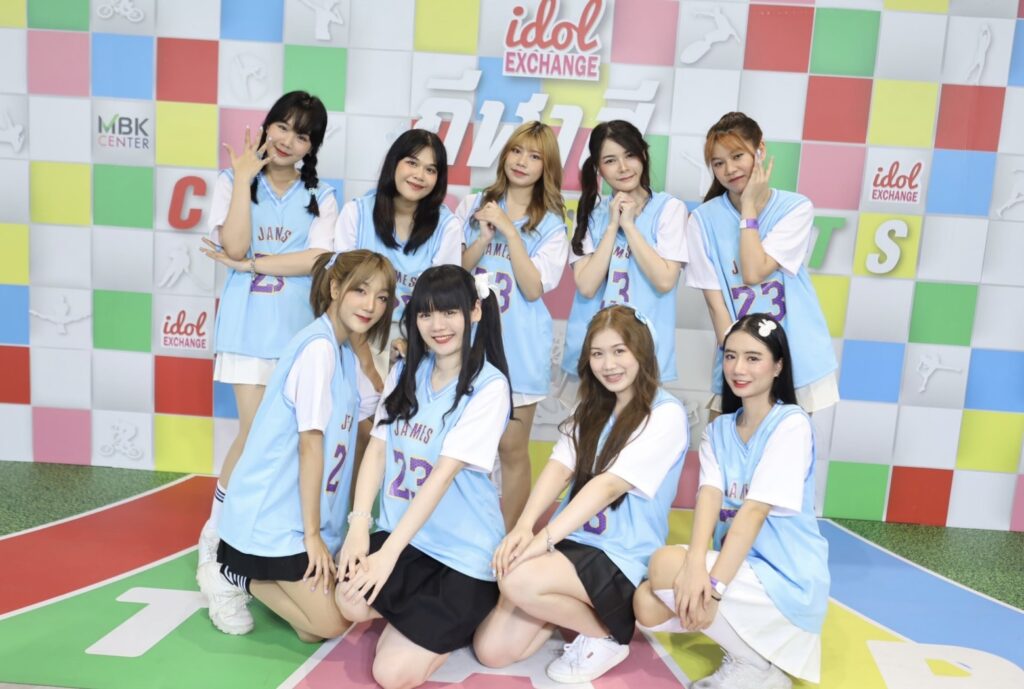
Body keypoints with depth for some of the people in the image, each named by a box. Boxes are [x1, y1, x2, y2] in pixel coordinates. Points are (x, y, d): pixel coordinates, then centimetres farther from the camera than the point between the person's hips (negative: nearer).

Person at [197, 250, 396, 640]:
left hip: (298, 513, 9)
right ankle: (234, 576, 7)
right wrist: (313, 535, -17)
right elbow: (310, 444, -19)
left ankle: (247, 569, 21)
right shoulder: (319, 347, -19)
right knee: (331, 623, -7)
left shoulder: (344, 355, 11)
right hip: (274, 515, -9)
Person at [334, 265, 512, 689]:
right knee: (351, 602, -23)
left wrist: (389, 553, -25)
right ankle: (413, 611, 11)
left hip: (461, 551, -5)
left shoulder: (489, 386, -15)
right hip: (400, 534, 5)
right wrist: (359, 524, -15)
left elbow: (444, 473, -21)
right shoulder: (405, 374, 5)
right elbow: (377, 449, 1)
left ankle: (463, 614, 17)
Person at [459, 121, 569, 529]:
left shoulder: (551, 225, 2)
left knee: (512, 449, 6)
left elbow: (533, 288, -9)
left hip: (518, 347, -1)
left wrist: (510, 230, -14)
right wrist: (484, 238, -14)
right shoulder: (473, 206, 6)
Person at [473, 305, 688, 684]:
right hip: (572, 541, 6)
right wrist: (523, 527, -21)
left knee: (520, 580, -32)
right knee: (492, 650, -7)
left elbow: (610, 485, -21)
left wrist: (544, 538, -28)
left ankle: (607, 635, -5)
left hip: (621, 559, -6)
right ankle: (579, 610, 16)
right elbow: (559, 468, -3)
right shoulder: (591, 408, 11)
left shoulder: (666, 414, -11)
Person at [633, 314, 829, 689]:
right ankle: (747, 644, 6)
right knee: (647, 604, -16)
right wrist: (696, 563, -29)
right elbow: (709, 496, -11)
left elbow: (755, 510, -21)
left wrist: (715, 586, -27)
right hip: (740, 567, 6)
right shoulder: (718, 430, 7)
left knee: (666, 563, -24)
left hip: (786, 579, -6)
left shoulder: (791, 425, -12)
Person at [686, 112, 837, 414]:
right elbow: (715, 301, -7)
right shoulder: (704, 219, -6)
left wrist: (749, 206, -13)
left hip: (796, 357, 0)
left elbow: (754, 273, -19)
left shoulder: (796, 207, -6)